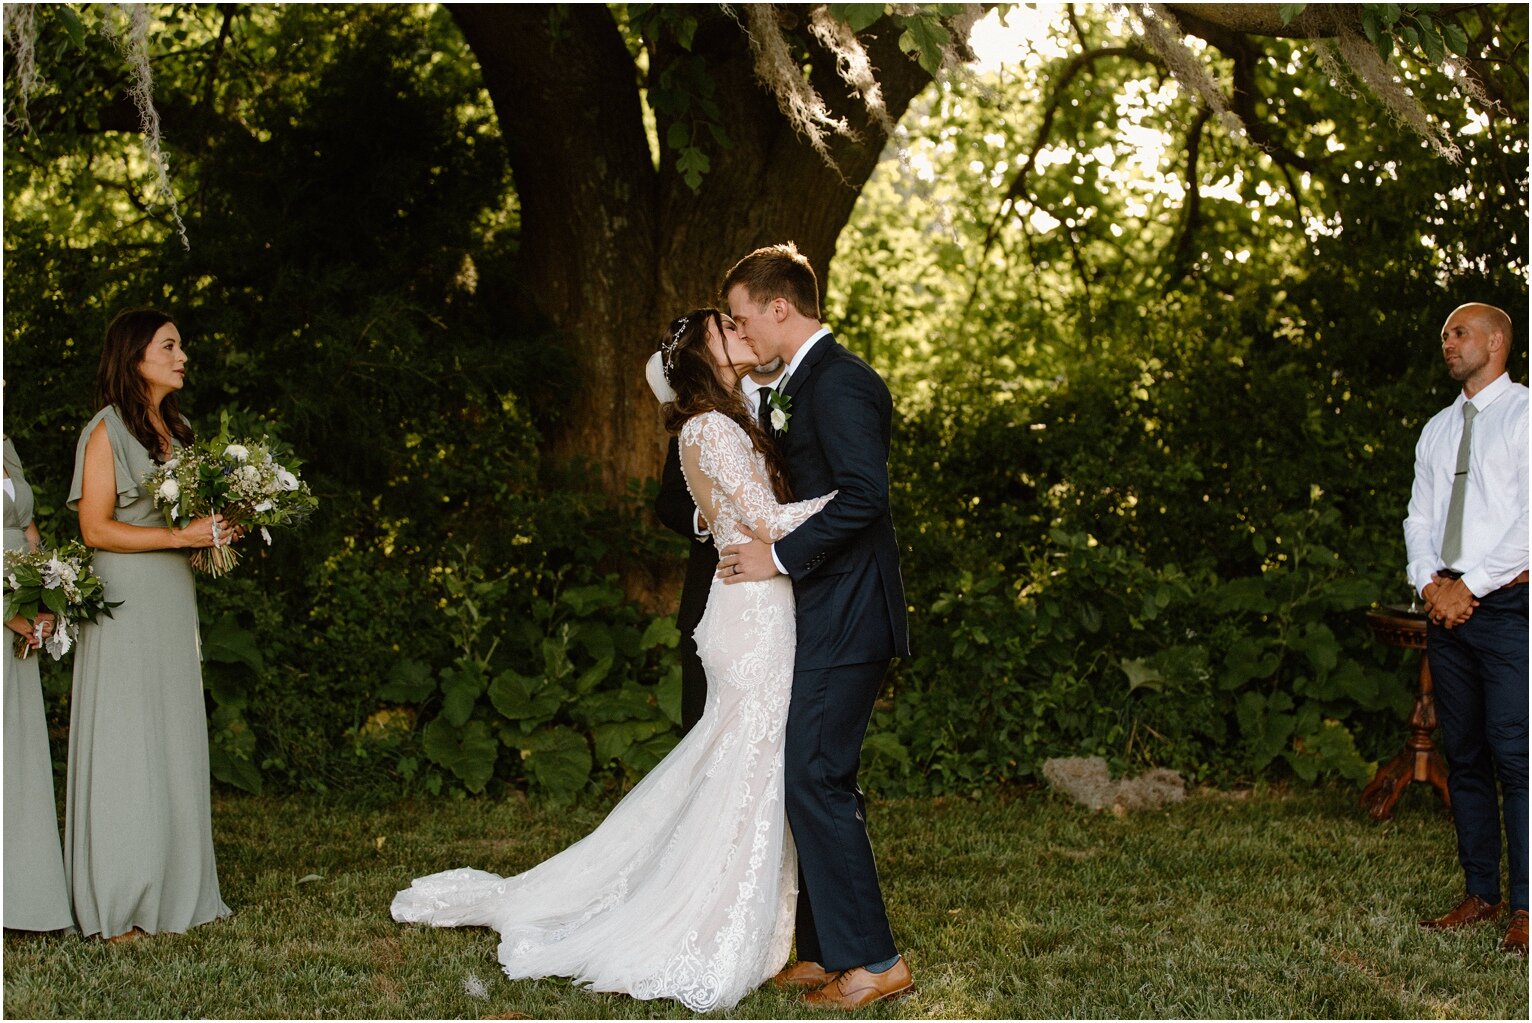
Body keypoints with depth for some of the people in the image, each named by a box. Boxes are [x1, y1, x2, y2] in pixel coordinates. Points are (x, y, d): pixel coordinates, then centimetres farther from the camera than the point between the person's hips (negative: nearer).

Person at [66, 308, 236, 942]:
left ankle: (174, 893, 13)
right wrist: (181, 536, -18)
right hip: (125, 602, -8)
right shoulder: (107, 432, -8)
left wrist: (218, 530, 2)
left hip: (173, 602, 8)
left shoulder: (176, 431, 16)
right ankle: (118, 907, 1)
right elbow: (96, 528, -13)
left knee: (175, 743, 8)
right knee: (126, 746, -5)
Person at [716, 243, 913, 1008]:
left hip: (848, 614, -11)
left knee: (815, 779, -11)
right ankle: (828, 952, 19)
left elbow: (863, 494, -23)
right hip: (830, 611, 11)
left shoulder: (838, 382, -14)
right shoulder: (812, 380, 18)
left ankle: (871, 960, -5)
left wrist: (781, 556, -18)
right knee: (820, 780, 12)